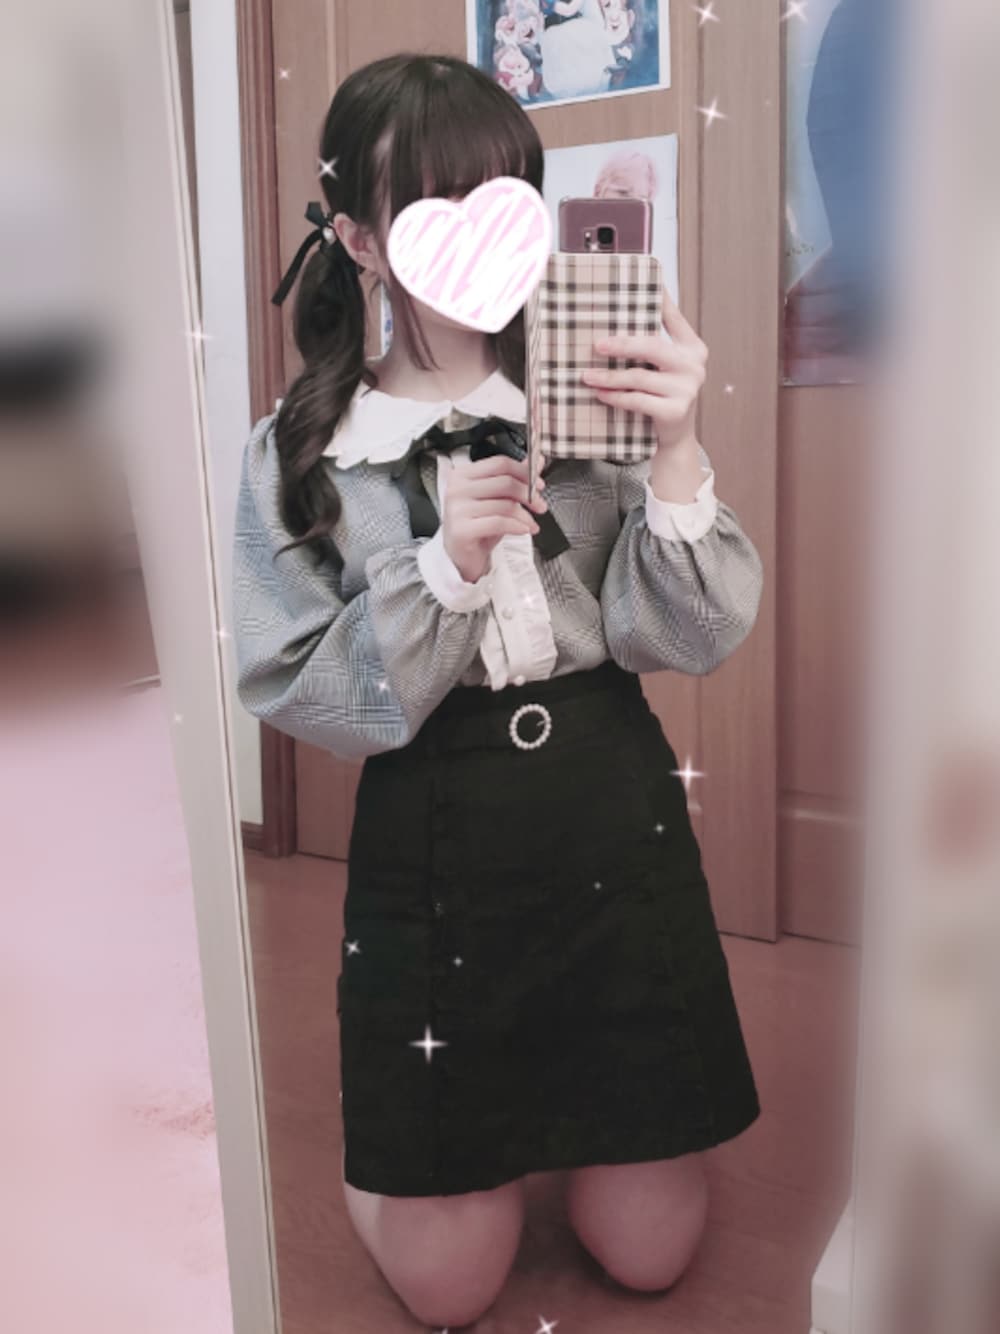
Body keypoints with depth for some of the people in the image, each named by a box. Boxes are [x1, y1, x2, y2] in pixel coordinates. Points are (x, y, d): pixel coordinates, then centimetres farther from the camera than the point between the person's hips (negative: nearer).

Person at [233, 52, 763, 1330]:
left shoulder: (591, 398, -4)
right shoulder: (299, 452, -5)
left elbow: (694, 639, -9)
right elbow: (300, 698, -8)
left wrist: (675, 455, -24)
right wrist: (441, 566, -22)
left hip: (616, 819, 2)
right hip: (429, 848, -1)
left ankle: (570, 1111, 45)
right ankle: (378, 1139, 43)